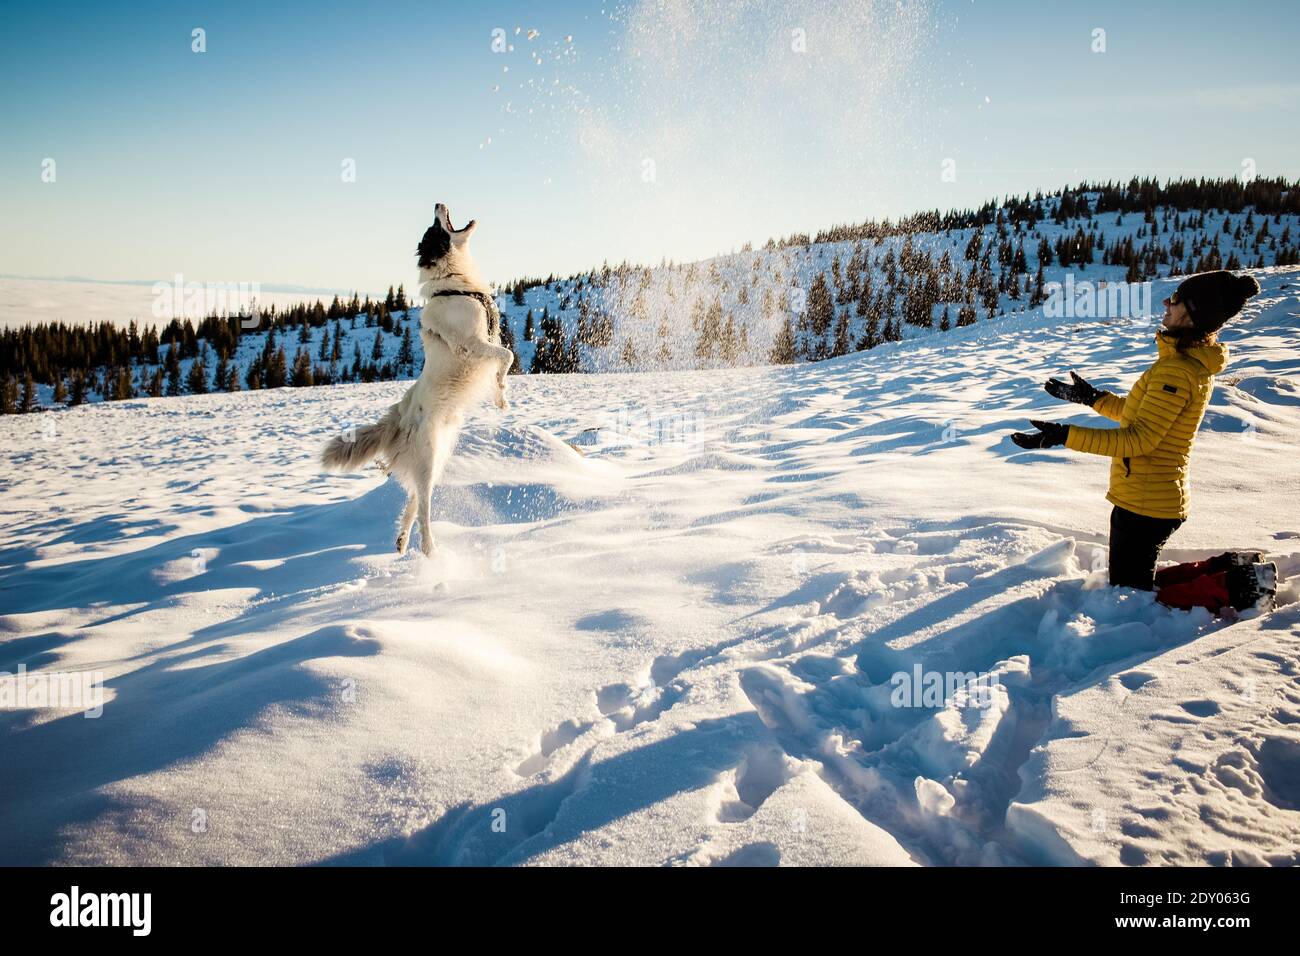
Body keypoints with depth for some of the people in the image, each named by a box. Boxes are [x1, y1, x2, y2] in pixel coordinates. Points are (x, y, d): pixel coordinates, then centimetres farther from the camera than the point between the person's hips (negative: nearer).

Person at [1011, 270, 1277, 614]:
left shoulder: (1177, 370, -23)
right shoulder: (1195, 363, 8)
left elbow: (1140, 438, -27)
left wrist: (1065, 436, -31)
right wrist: (1091, 398, 22)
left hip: (1144, 505, -10)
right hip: (1163, 499, 10)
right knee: (1138, 582, 25)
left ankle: (1237, 587, 1)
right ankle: (1230, 571, 18)